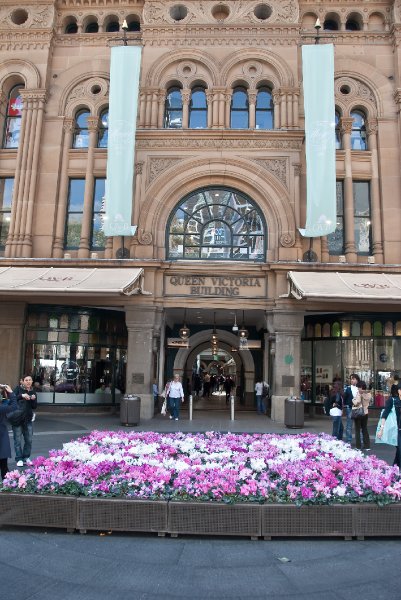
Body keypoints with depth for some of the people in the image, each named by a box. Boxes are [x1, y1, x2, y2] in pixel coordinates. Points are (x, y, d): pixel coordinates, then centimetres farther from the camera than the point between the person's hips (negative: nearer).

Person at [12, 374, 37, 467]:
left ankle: (26, 457, 22)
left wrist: (33, 399, -13)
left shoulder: (33, 391, 7)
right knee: (18, 440, 2)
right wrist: (21, 395, -28)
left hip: (28, 419, 4)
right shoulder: (18, 388, -3)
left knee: (29, 440, 8)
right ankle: (19, 459, 12)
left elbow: (35, 406, 5)